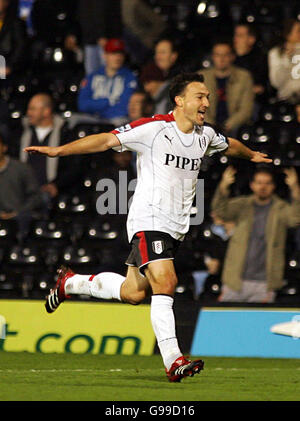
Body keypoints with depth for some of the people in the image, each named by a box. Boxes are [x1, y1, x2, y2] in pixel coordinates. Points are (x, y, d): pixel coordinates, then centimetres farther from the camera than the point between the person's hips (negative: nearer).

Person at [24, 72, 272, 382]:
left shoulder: (205, 135, 10)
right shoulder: (154, 128, -11)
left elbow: (230, 145, 33)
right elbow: (106, 141, -13)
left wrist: (251, 155, 51)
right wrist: (57, 150, -21)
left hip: (177, 226, 7)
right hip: (148, 220, -7)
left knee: (133, 293, 8)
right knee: (165, 282, -21)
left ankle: (69, 283, 31)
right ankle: (173, 361, -20)